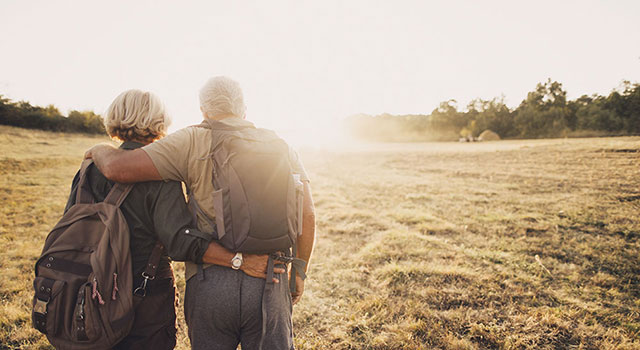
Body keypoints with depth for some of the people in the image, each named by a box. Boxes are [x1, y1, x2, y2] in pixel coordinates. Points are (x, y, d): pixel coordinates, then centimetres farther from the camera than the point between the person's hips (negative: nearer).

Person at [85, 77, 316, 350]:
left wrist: (100, 150, 13)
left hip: (210, 280, -1)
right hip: (268, 284, 2)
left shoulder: (193, 142, -3)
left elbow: (118, 168, -10)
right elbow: (307, 215, 1)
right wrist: (299, 272, 12)